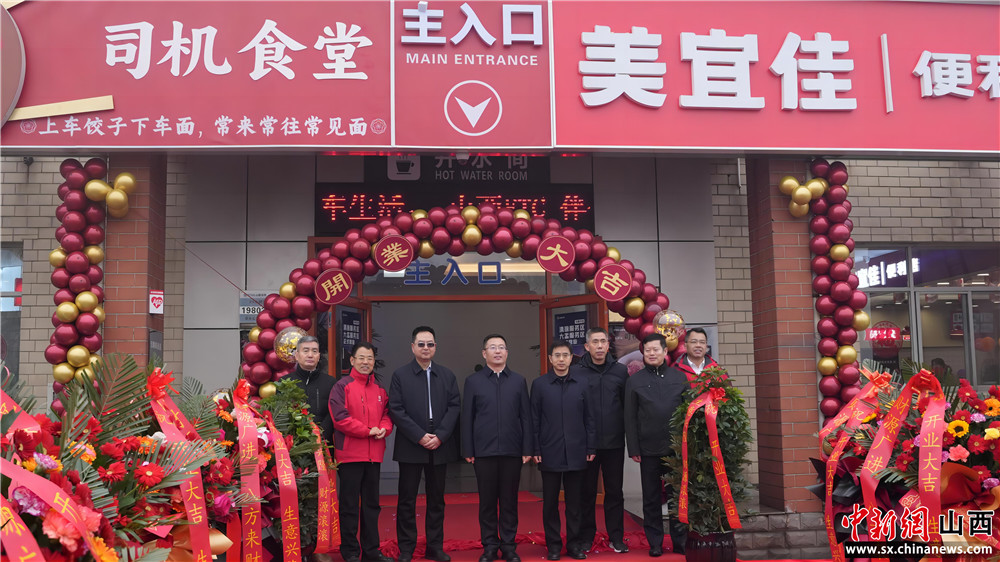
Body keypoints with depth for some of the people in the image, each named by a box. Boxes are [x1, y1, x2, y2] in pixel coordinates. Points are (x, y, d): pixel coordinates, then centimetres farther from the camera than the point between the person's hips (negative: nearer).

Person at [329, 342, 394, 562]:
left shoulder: (379, 388, 13)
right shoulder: (342, 386, -5)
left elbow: (387, 413, 14)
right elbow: (340, 418, -14)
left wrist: (384, 428, -9)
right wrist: (367, 431, -15)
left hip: (374, 454, 6)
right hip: (350, 454, -6)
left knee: (371, 503, 13)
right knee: (350, 504, 2)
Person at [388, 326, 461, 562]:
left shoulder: (447, 375, 9)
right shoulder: (400, 375, 1)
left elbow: (454, 407, 2)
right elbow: (396, 410, -6)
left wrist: (439, 436, -10)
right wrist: (420, 436, -13)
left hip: (440, 446, 3)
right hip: (410, 447, -2)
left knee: (436, 500, 10)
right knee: (407, 500, 3)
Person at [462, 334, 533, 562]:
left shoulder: (518, 381, 8)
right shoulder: (473, 381, 4)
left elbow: (526, 417, 6)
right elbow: (467, 418, 3)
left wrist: (527, 449, 0)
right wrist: (467, 450, -2)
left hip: (512, 450, 1)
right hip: (484, 451, -1)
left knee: (509, 500, 7)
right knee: (487, 501, 6)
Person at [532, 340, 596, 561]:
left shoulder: (581, 383, 4)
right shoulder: (539, 384, 1)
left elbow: (589, 418, 6)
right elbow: (534, 420, 1)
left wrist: (591, 447, 2)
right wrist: (535, 450, -3)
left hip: (576, 453, 1)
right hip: (550, 453, -1)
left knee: (575, 501, 8)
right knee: (550, 501, 7)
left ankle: (575, 543, 19)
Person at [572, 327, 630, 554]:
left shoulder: (620, 371, 5)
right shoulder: (576, 373, -2)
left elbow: (627, 406, 6)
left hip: (614, 442, 2)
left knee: (614, 491, 9)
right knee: (587, 491, 8)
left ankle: (616, 537, 19)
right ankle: (587, 537, 20)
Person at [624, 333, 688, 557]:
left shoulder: (679, 377, 7)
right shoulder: (634, 381, 4)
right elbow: (630, 418, 2)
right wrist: (633, 449, -2)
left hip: (676, 448, 1)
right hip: (649, 449, 0)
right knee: (651, 499, 7)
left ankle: (680, 542, 16)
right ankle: (655, 543, 17)